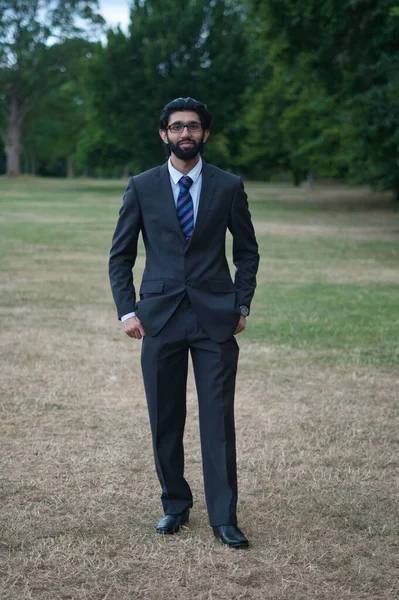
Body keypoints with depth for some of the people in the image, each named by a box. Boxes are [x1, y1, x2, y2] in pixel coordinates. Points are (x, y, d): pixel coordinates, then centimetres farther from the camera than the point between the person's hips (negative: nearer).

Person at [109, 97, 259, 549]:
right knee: (165, 420, 7)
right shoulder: (141, 187, 5)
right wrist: (127, 310, -1)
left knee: (219, 418, -3)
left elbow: (247, 251, 12)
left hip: (215, 318, -1)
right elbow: (120, 255, 8)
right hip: (160, 317, 1)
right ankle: (175, 505, 24)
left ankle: (223, 517, 5)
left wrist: (242, 305, 3)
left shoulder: (228, 186, 4)